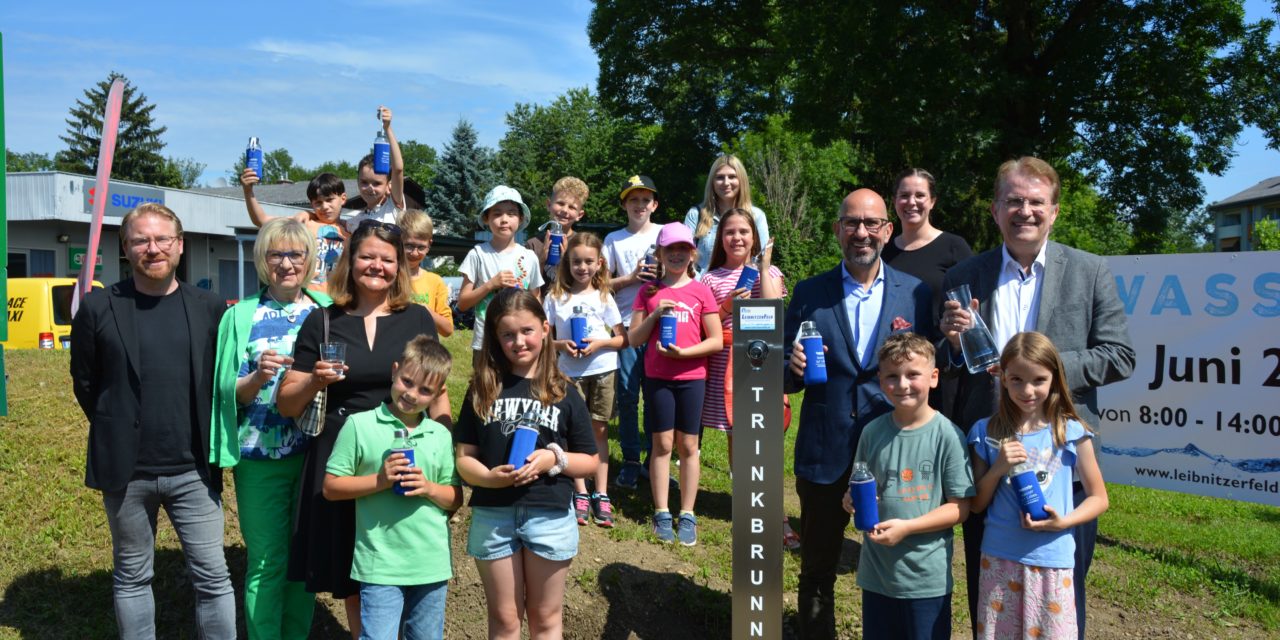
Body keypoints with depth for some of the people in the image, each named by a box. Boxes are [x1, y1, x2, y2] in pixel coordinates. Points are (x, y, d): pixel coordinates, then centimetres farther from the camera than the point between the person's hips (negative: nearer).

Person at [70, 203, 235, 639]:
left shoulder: (209, 308, 1)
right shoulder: (98, 307, -3)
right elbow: (85, 382, 6)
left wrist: (203, 436, 5)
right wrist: (118, 431, 7)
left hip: (193, 469, 0)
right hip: (126, 470, 0)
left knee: (213, 575, 5)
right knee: (132, 576, 14)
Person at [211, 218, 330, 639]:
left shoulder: (328, 310, 4)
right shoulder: (241, 316, 1)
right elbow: (229, 394, -1)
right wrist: (259, 376, -21)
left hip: (317, 453, 2)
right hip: (260, 455, -1)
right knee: (265, 562, 4)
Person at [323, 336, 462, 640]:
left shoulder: (441, 435, 4)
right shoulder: (360, 425, -5)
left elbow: (455, 498, 7)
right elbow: (331, 487, -4)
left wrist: (428, 488, -12)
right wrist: (380, 480, -17)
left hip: (432, 564, 4)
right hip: (380, 565, -3)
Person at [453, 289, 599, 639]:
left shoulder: (564, 393, -1)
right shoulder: (482, 390, 1)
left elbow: (590, 461, 3)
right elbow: (463, 456, 0)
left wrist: (554, 459, -16)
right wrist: (488, 476, -20)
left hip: (550, 516, 0)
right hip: (492, 516, 1)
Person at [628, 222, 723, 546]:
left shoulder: (701, 291, 1)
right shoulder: (649, 292, 5)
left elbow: (716, 341, -1)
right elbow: (634, 338, 4)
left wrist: (683, 352, -14)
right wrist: (655, 314, -11)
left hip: (692, 377, -1)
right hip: (657, 377, 1)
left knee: (688, 445, 4)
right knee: (662, 444, 4)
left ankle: (687, 516, 12)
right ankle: (661, 514, 12)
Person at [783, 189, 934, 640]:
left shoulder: (917, 294, 1)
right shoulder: (809, 294, 1)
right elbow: (786, 380, 3)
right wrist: (794, 368, -17)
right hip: (825, 454, 1)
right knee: (817, 569, 14)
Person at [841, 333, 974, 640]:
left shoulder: (947, 435, -12)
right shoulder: (872, 432, -1)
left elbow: (960, 507, -10)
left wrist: (906, 527, -19)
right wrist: (852, 500, -10)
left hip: (928, 578, -3)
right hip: (876, 572, 4)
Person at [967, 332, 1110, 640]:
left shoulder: (1071, 433, -3)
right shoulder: (987, 433, 0)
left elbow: (1098, 498, 5)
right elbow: (976, 504, 4)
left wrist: (1063, 522, -12)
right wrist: (998, 468, -13)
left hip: (1052, 561, -1)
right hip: (999, 559, 1)